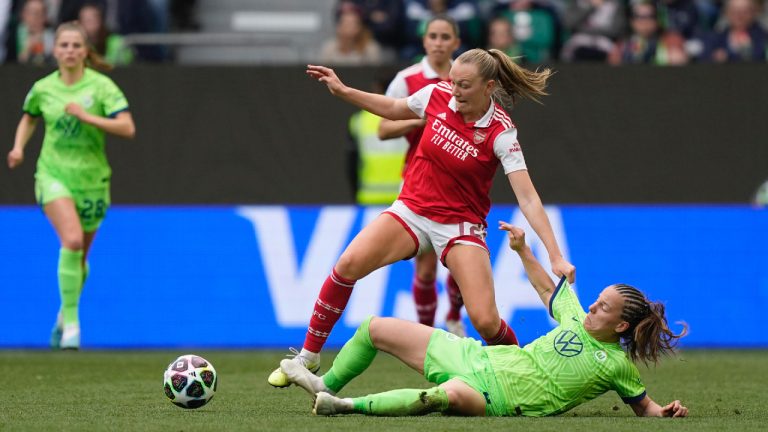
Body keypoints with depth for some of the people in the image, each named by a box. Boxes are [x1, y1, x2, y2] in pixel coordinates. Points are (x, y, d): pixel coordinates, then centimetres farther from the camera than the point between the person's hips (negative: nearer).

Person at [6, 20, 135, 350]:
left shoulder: (102, 86, -7)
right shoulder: (42, 88, 2)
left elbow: (127, 128, -15)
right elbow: (28, 119, 23)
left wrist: (87, 116, -22)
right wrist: (18, 147, 6)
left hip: (91, 179, 1)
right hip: (54, 174, -1)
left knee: (79, 258, 12)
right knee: (72, 240, -25)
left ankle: (65, 313, 39)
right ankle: (71, 321, -18)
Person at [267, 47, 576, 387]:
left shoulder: (500, 133, -19)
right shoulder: (438, 95, -8)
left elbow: (527, 199, -24)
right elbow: (392, 109, 15)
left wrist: (556, 257, -31)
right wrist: (342, 91, 9)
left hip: (461, 224, -3)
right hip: (413, 208, 3)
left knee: (486, 321, -16)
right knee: (349, 264, -19)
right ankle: (308, 357, -6)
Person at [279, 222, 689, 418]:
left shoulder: (618, 365, -4)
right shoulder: (576, 319, 10)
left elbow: (643, 406, 3)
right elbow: (547, 289, 27)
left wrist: (666, 412, -17)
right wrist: (523, 250, 22)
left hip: (497, 398, -7)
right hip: (474, 358, 7)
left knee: (452, 393, -46)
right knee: (376, 328, 10)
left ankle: (351, 406, -33)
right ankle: (327, 385, 28)